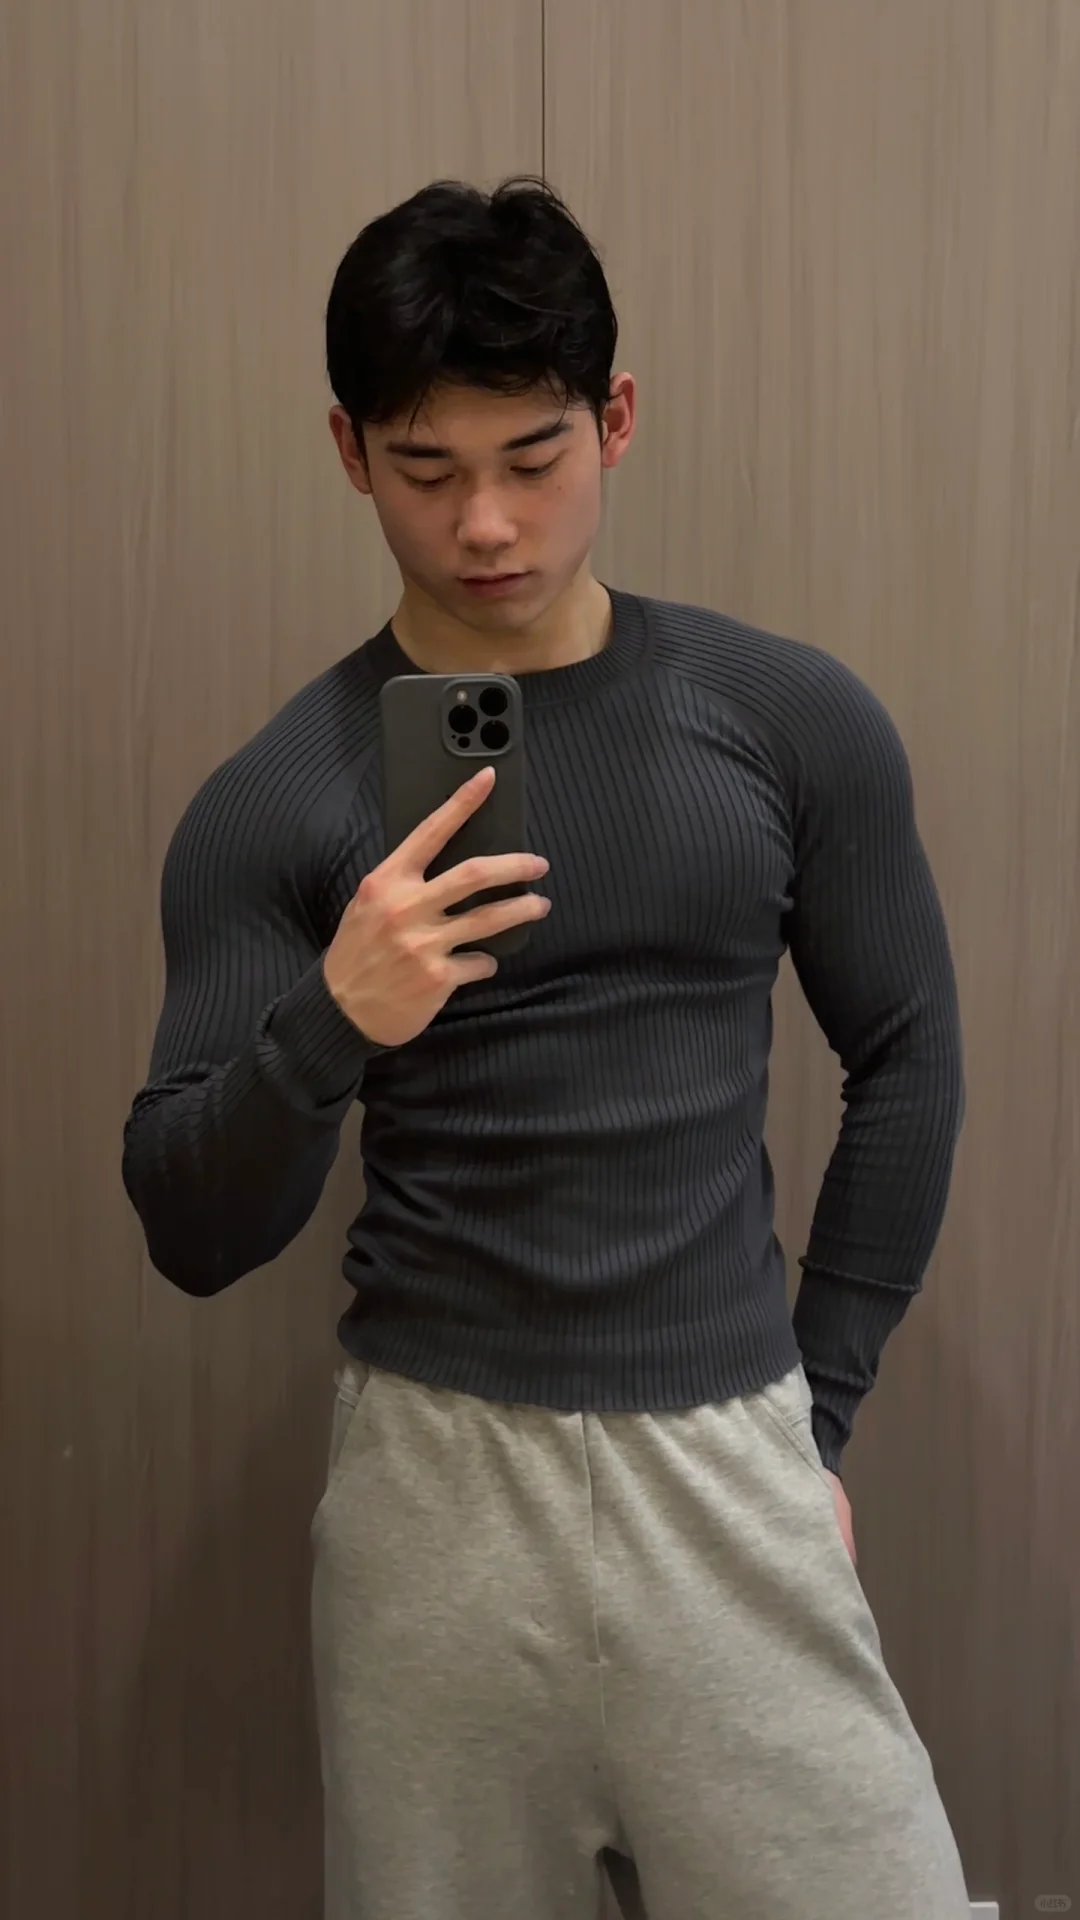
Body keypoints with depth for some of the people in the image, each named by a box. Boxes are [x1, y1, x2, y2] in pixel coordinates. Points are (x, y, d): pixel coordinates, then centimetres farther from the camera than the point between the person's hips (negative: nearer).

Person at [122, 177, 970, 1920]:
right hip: (437, 1475, 0)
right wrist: (330, 1024, -22)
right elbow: (192, 1238, -3)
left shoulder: (794, 722, -1)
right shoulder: (270, 805, -3)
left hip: (731, 1468, 1)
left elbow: (907, 1062, 8)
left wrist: (820, 1400, 5)